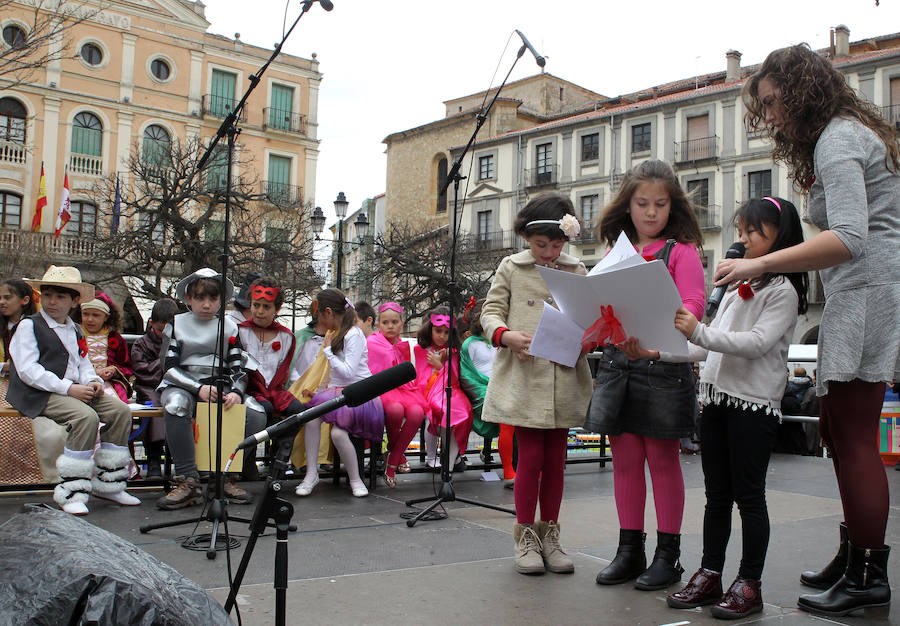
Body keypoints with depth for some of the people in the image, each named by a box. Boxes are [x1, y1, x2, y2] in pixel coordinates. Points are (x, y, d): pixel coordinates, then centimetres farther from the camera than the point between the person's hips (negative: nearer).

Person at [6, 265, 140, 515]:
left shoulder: (75, 331, 22)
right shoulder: (28, 326, 0)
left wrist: (92, 381, -4)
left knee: (120, 410, -11)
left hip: (74, 389, 7)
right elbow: (27, 370, -11)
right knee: (86, 417, -32)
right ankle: (71, 492, -26)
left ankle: (107, 483, -3)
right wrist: (68, 388, -20)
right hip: (39, 394, -7)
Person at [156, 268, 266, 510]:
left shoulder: (229, 327, 14)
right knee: (175, 406, -39)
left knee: (256, 415, -26)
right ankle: (187, 481, -33)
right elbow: (170, 367, 0)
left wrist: (236, 392, -16)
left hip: (220, 385, 2)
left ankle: (224, 476, -13)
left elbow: (237, 368, 7)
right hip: (183, 385, -2)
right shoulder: (176, 324, 9)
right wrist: (199, 388, -17)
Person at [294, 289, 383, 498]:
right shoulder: (335, 334, 17)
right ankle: (311, 473, -17)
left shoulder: (353, 334, -9)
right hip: (336, 391, 7)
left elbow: (348, 372, -19)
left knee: (338, 432, -30)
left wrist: (328, 350, -8)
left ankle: (355, 479, -10)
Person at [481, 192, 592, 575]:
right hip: (524, 377, -3)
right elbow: (491, 311, 4)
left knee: (555, 460, 9)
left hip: (563, 381, 3)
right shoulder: (511, 268, 6)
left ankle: (549, 534, 22)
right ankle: (525, 536, 14)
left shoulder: (577, 272, 12)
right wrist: (506, 334, -16)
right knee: (531, 458, -1)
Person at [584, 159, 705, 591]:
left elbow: (692, 305, -11)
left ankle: (668, 554, 15)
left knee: (662, 459, 3)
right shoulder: (615, 251, 15)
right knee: (625, 458, 8)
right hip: (617, 362, 5)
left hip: (664, 365, -4)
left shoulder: (681, 251, 1)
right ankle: (630, 549, 20)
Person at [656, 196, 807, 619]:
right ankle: (710, 575, 19)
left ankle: (750, 583, 9)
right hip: (716, 397, 7)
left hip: (754, 402, -7)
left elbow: (757, 343, -19)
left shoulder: (783, 290, -6)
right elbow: (710, 347, 16)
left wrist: (699, 331, -24)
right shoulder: (737, 286, 17)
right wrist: (659, 351, 7)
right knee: (716, 494, 11)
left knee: (749, 495, -1)